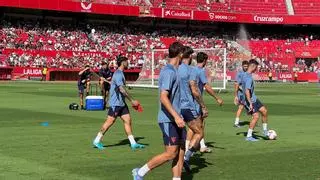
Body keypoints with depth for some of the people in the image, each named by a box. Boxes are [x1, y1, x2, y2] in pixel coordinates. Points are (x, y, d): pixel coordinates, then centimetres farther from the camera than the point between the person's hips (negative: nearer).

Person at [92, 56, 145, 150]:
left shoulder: (120, 74, 16)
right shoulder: (118, 74, -15)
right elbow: (122, 89, -23)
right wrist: (132, 100, -22)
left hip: (121, 103, 10)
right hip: (115, 103, -10)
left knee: (128, 120, 4)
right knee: (109, 122, -4)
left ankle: (133, 143, 4)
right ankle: (97, 141, 6)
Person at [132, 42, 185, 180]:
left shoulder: (173, 71, 15)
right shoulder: (169, 72, -16)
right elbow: (163, 97, -24)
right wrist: (176, 117, -28)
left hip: (175, 119, 10)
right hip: (168, 120, -10)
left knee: (180, 151, 7)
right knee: (171, 153, -7)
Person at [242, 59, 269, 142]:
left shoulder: (245, 75, 7)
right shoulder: (249, 78, -24)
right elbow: (247, 91, -30)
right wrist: (250, 103, -29)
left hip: (254, 99, 10)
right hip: (250, 100, -10)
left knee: (264, 111, 11)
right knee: (256, 116, -11)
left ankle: (265, 131, 23)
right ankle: (249, 136, -3)